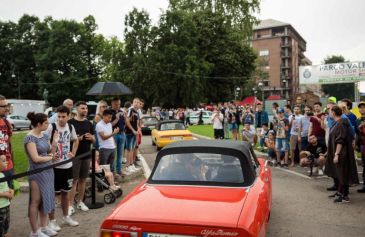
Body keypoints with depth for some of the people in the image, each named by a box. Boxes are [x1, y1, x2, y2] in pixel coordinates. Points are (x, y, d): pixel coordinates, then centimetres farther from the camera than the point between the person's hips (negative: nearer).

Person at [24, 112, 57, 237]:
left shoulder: (44, 135, 8)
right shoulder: (30, 138, -16)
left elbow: (50, 152, 11)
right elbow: (36, 158, -21)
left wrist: (54, 143, -9)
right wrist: (49, 157, -5)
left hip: (48, 171, 8)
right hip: (37, 173, -7)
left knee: (46, 199, 14)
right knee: (36, 202, 3)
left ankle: (44, 227, 27)